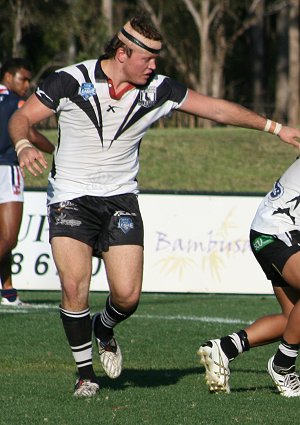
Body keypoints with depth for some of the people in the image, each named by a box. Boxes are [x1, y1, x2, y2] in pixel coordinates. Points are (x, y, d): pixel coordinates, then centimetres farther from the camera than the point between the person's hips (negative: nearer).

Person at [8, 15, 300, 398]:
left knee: (127, 295, -11)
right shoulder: (70, 81, -10)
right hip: (70, 197, -2)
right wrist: (24, 146, -26)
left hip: (120, 199, 3)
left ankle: (104, 328, 26)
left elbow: (217, 109, 7)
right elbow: (22, 117, -4)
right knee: (74, 286, -19)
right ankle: (84, 372, 1)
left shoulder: (158, 90, -2)